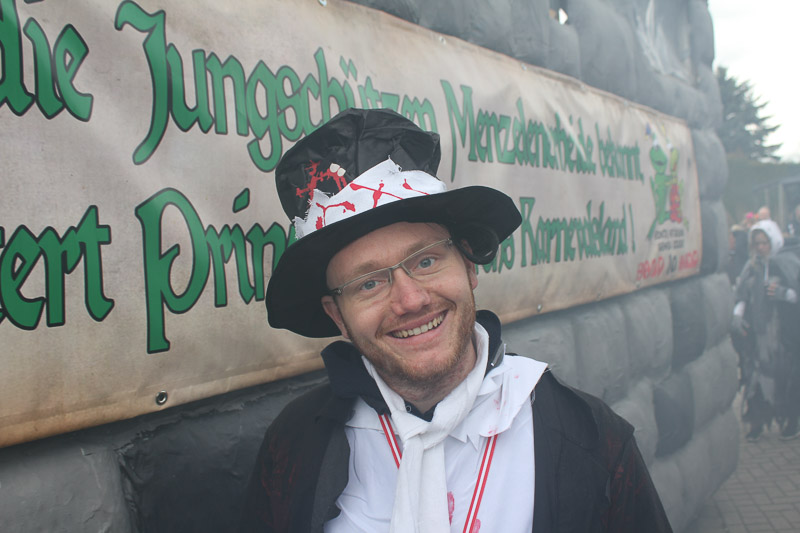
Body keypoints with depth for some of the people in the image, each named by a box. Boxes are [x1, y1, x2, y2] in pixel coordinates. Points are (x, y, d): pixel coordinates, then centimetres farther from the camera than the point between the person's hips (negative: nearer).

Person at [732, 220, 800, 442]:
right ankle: (757, 422, 12)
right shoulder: (750, 268, 10)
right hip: (755, 332, 3)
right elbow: (740, 296, 13)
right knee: (755, 376, 1)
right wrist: (737, 314, -3)